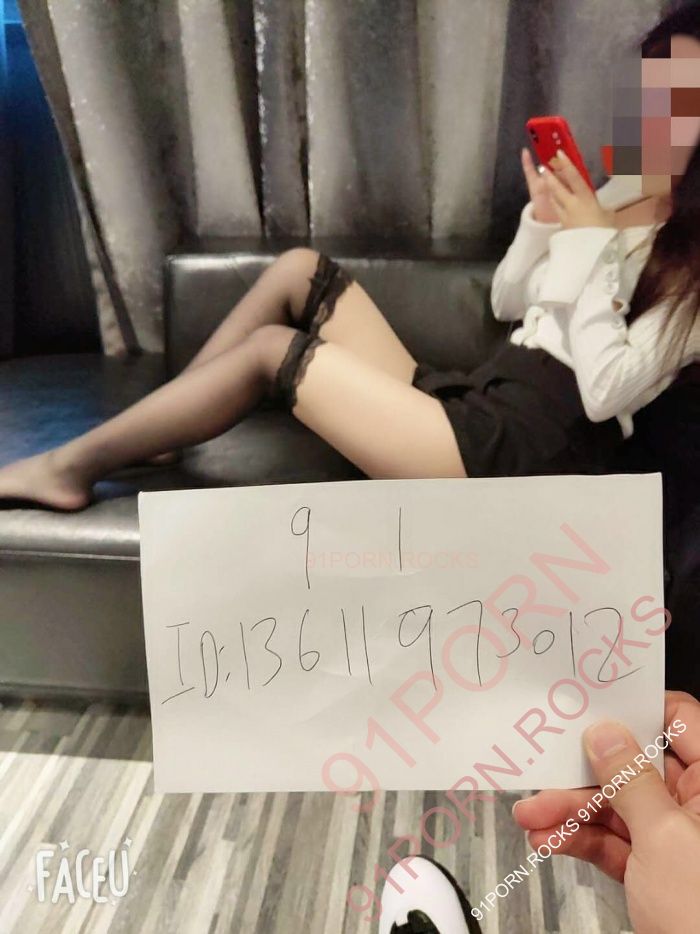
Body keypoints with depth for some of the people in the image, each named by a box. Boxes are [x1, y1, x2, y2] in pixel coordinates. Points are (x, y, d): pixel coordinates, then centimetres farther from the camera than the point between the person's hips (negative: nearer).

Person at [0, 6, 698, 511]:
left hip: (520, 449, -8)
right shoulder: (615, 194, 16)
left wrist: (590, 246, -16)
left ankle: (74, 463, 2)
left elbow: (607, 391, -20)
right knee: (300, 269, -1)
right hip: (468, 402, 8)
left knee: (271, 349, -14)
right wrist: (544, 219, 1)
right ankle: (146, 433, 6)